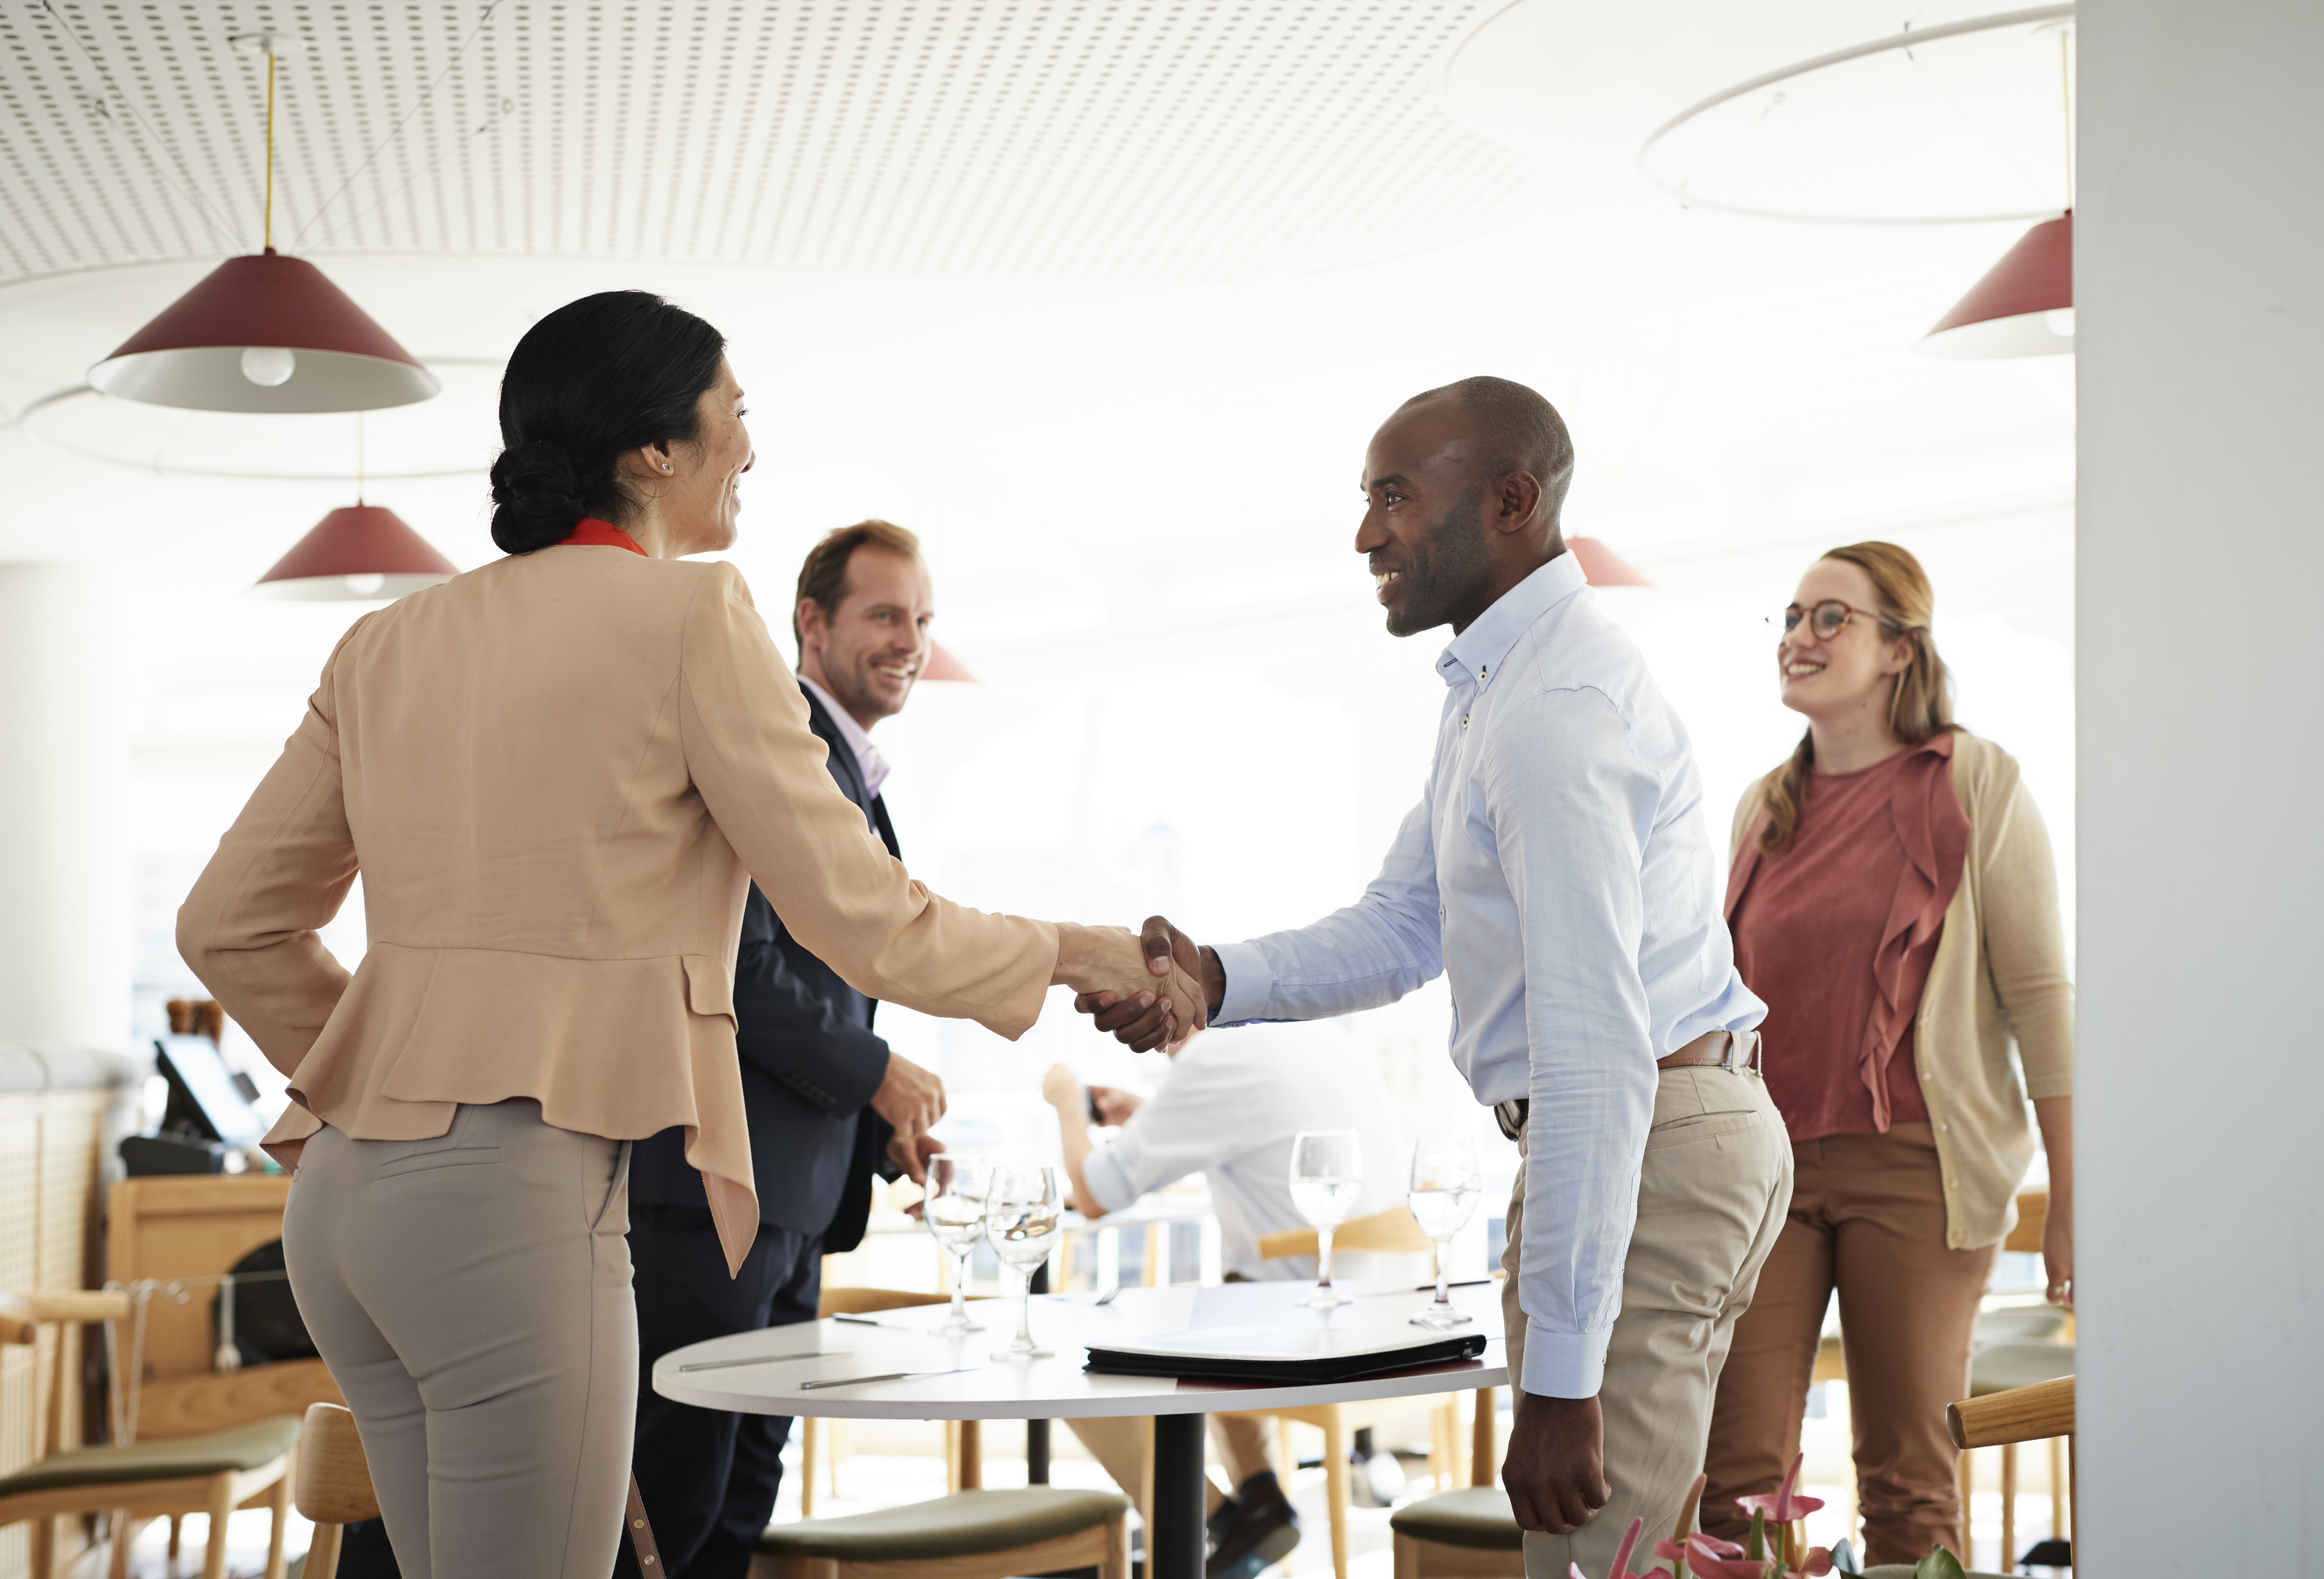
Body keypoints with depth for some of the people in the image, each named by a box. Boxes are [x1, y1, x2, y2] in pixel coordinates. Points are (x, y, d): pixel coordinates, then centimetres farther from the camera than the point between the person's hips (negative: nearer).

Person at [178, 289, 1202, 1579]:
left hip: (344, 1185, 8)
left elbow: (229, 926, 17)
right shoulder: (687, 617, -5)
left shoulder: (388, 646, 14)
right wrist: (1076, 955, 10)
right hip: (519, 1192, -8)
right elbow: (860, 922, -4)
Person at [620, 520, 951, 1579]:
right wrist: (878, 1075, -12)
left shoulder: (853, 776, 22)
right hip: (710, 1183, -10)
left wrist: (883, 1130, 12)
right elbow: (732, 969, -20)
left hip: (790, 1203, 10)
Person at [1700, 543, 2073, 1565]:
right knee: (1738, 1472, -3)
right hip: (1766, 1163, 4)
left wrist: (2070, 1200, -6)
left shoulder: (1974, 782, 0)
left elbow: (2040, 993, -2)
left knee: (1910, 1481, 2)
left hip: (1913, 1164, -4)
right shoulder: (1765, 808, 14)